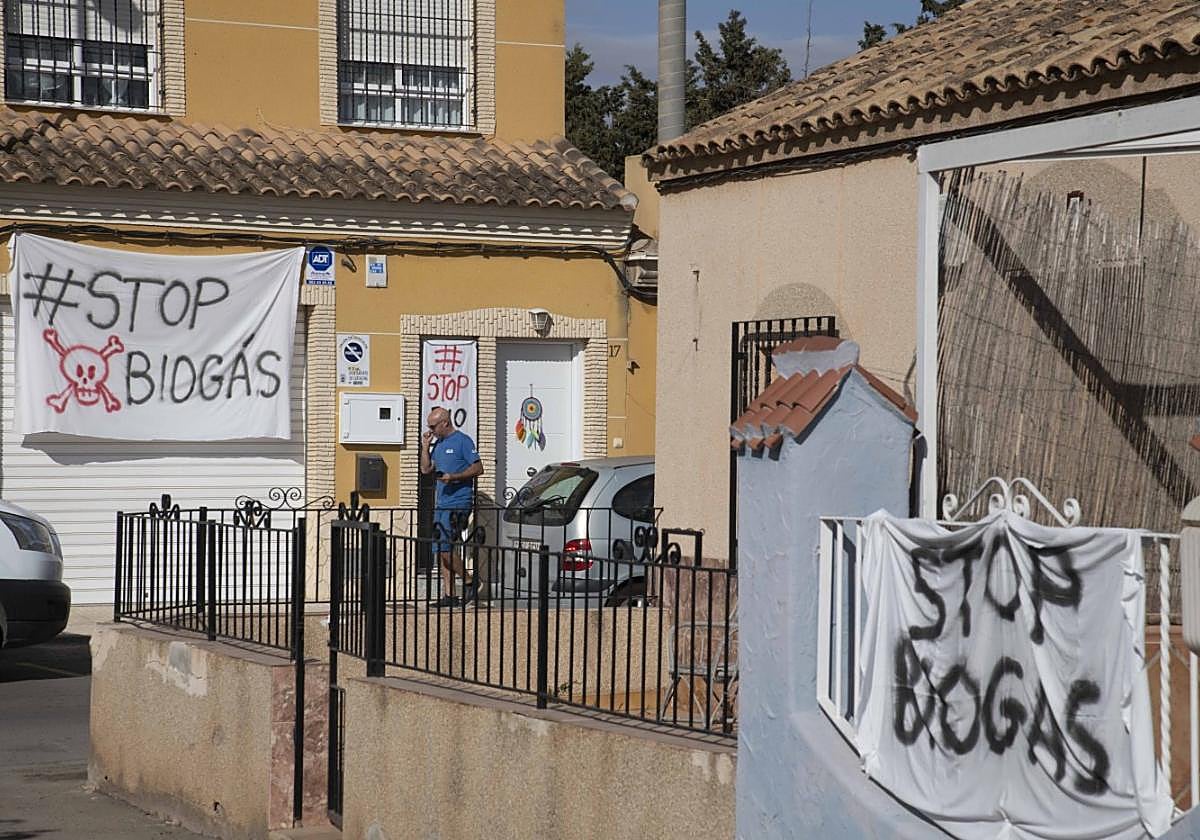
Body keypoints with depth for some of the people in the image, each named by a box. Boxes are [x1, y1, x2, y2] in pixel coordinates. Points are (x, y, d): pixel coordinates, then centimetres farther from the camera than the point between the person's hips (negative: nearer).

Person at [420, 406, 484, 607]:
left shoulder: (462, 441, -7)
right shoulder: (437, 444, 17)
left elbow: (478, 468, -11)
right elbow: (426, 469, 19)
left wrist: (453, 477, -20)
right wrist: (425, 446, 8)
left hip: (458, 502, -9)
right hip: (442, 503, 9)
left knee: (444, 547, -14)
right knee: (441, 550, 7)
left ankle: (469, 582, 0)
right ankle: (448, 595, 10)